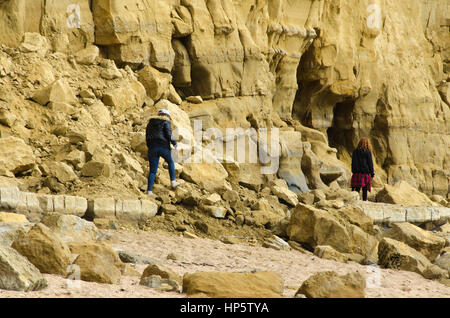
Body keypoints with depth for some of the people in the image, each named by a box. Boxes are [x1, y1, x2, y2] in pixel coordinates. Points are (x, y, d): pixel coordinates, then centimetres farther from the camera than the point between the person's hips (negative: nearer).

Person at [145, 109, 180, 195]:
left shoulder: (150, 123, 18)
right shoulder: (166, 122, 2)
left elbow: (147, 137, 15)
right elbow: (168, 134, -11)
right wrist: (174, 143, 0)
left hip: (152, 148, 4)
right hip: (164, 147, -4)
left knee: (153, 170, 5)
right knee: (170, 162, 25)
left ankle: (149, 191, -4)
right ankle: (173, 182, 23)